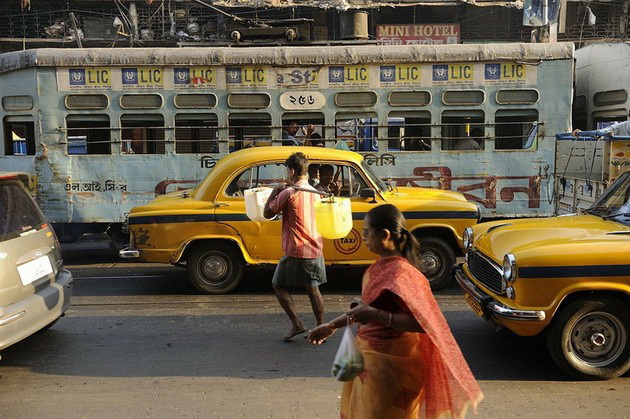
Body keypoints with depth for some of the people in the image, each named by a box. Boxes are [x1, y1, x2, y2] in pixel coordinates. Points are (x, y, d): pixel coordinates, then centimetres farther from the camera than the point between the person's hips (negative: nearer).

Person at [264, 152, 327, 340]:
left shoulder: (288, 193, -15)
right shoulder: (314, 192, 8)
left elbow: (268, 213, -6)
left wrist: (274, 192, 7)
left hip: (296, 251, -6)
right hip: (315, 249, 7)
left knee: (279, 285, 10)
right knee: (313, 289, 15)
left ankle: (297, 324, 4)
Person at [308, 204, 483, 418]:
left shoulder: (400, 273, -25)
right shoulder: (382, 264, 3)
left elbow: (423, 322, -30)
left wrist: (375, 315, -33)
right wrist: (332, 325, 20)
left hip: (389, 362, -9)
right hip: (369, 355, 9)